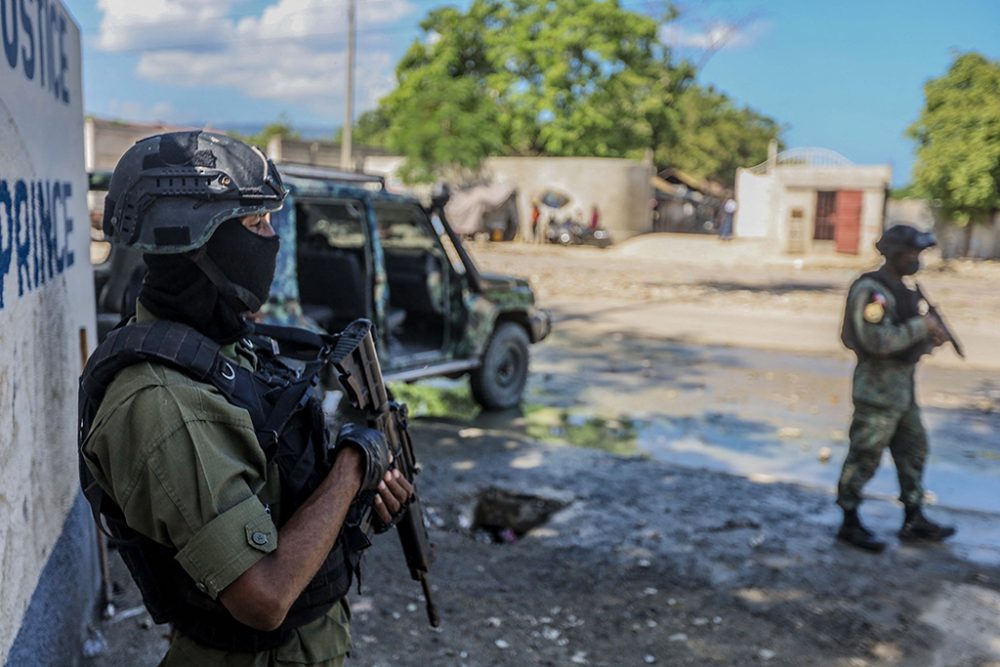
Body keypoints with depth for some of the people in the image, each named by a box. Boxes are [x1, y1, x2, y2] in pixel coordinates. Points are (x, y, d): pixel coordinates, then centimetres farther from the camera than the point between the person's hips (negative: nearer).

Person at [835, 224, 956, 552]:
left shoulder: (900, 289, 12)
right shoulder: (869, 291, -19)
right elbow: (878, 341, -27)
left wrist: (930, 337, 0)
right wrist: (921, 326, -19)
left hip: (902, 388, 10)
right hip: (878, 387, -10)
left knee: (913, 450, 17)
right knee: (864, 457, 0)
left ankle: (914, 519, 29)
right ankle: (850, 524, 12)